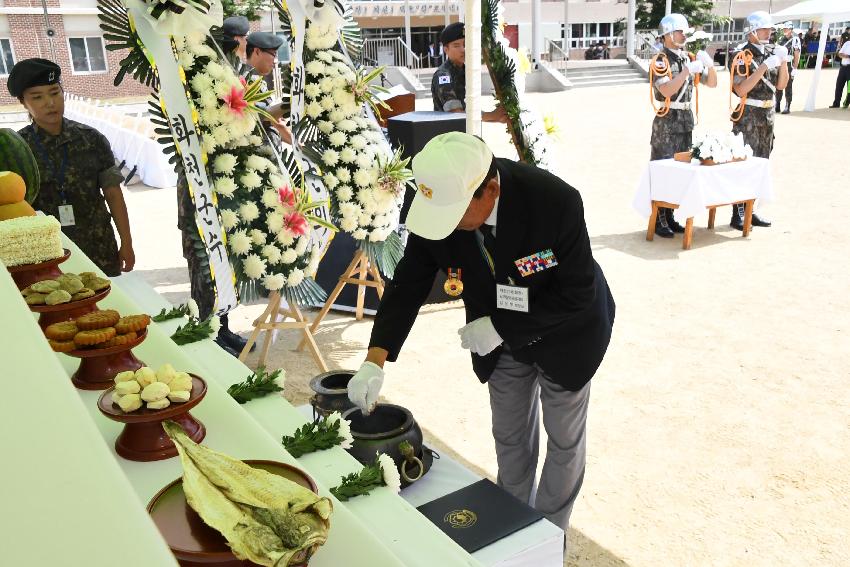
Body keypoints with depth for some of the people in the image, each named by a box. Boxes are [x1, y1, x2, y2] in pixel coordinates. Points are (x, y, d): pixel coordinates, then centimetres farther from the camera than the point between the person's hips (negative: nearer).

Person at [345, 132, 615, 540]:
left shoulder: (556, 202, -37)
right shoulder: (438, 204, -25)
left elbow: (578, 292, -27)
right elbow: (408, 284, -16)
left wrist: (502, 328, -28)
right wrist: (375, 361, -26)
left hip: (565, 334, -3)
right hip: (501, 338, 4)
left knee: (564, 438, 15)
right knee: (510, 436, 20)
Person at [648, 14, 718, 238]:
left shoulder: (689, 58, 12)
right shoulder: (660, 60, -8)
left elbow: (712, 83, 13)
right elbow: (667, 90, -22)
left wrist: (709, 65, -4)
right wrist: (688, 70, -25)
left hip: (686, 120, 7)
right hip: (667, 121, -7)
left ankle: (670, 217, 17)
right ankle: (658, 220, -1)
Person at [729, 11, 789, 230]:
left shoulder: (770, 53, 12)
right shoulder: (743, 56, -10)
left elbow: (781, 85, 12)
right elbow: (740, 89, -20)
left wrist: (783, 62, -2)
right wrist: (764, 67, -24)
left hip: (767, 116, 8)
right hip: (748, 116, -8)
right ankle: (737, 214, -4)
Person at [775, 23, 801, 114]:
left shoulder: (795, 40, -7)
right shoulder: (781, 39, 13)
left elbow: (797, 55, -10)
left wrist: (794, 68, -14)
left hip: (789, 66, -6)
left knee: (788, 88, -1)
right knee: (778, 86, 7)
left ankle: (787, 107, 4)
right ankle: (777, 106, 14)